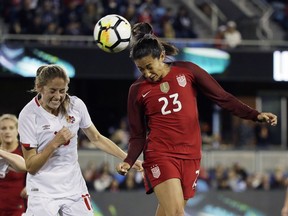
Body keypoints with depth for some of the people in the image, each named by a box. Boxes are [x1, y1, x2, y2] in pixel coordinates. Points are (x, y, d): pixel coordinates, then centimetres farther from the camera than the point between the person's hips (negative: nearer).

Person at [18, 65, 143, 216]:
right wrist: (55, 143, -22)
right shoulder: (28, 115, -12)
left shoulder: (76, 105, -2)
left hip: (74, 187, 4)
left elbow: (97, 139, 13)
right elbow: (30, 166, -12)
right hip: (42, 191, -4)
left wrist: (128, 159, 9)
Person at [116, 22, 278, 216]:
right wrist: (129, 161, -13)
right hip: (160, 155, -2)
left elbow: (222, 97, 3)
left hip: (190, 156, 2)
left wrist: (255, 115, -6)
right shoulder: (138, 90, 1)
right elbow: (137, 135, 5)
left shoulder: (187, 71, 1)